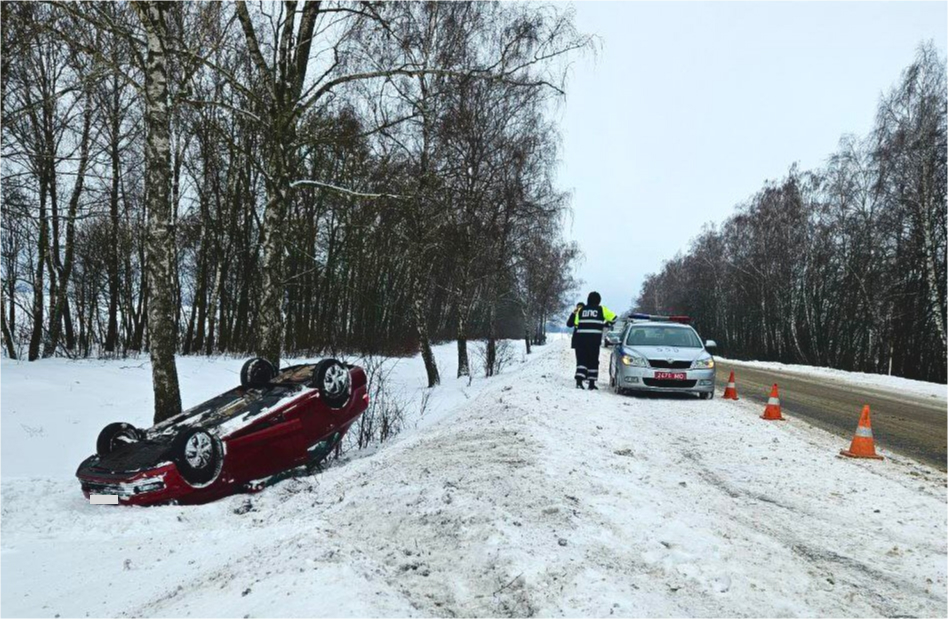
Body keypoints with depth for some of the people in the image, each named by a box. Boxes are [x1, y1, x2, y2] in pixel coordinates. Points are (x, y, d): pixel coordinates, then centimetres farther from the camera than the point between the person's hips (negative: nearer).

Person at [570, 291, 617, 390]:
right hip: (595, 337, -2)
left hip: (581, 337, 2)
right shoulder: (601, 309, 5)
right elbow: (614, 318, 13)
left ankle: (579, 381, -11)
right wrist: (606, 323, 30)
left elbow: (576, 324, 9)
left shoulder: (581, 310, 10)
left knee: (581, 359, 3)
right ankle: (591, 383, 8)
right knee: (593, 360, 7)